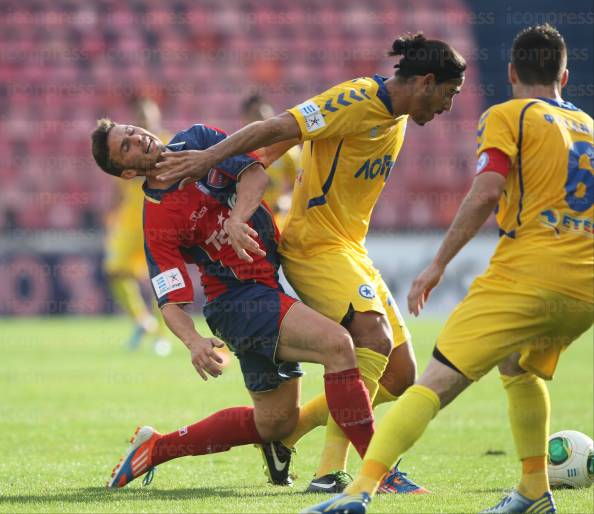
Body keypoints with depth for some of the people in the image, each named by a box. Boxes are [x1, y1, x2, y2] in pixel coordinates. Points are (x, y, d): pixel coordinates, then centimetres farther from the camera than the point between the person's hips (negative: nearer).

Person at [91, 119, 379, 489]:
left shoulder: (195, 141, 5)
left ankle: (156, 448, 26)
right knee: (336, 343, -27)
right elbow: (171, 302, -14)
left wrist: (237, 219, -23)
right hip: (239, 301, -7)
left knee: (276, 423, 12)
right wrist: (194, 342, -33)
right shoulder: (158, 225, -10)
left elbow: (255, 171, -5)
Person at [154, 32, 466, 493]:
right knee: (376, 337, -29)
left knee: (400, 377, 5)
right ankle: (333, 469, -29)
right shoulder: (356, 101, -17)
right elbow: (278, 128, -24)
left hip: (350, 249, 9)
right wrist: (210, 157, -30)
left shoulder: (396, 118, 12)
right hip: (316, 244, -9)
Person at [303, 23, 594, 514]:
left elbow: (485, 193, -9)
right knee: (519, 367, 33)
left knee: (437, 381, -12)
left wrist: (439, 264, -4)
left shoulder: (507, 116, 6)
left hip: (525, 276, -6)